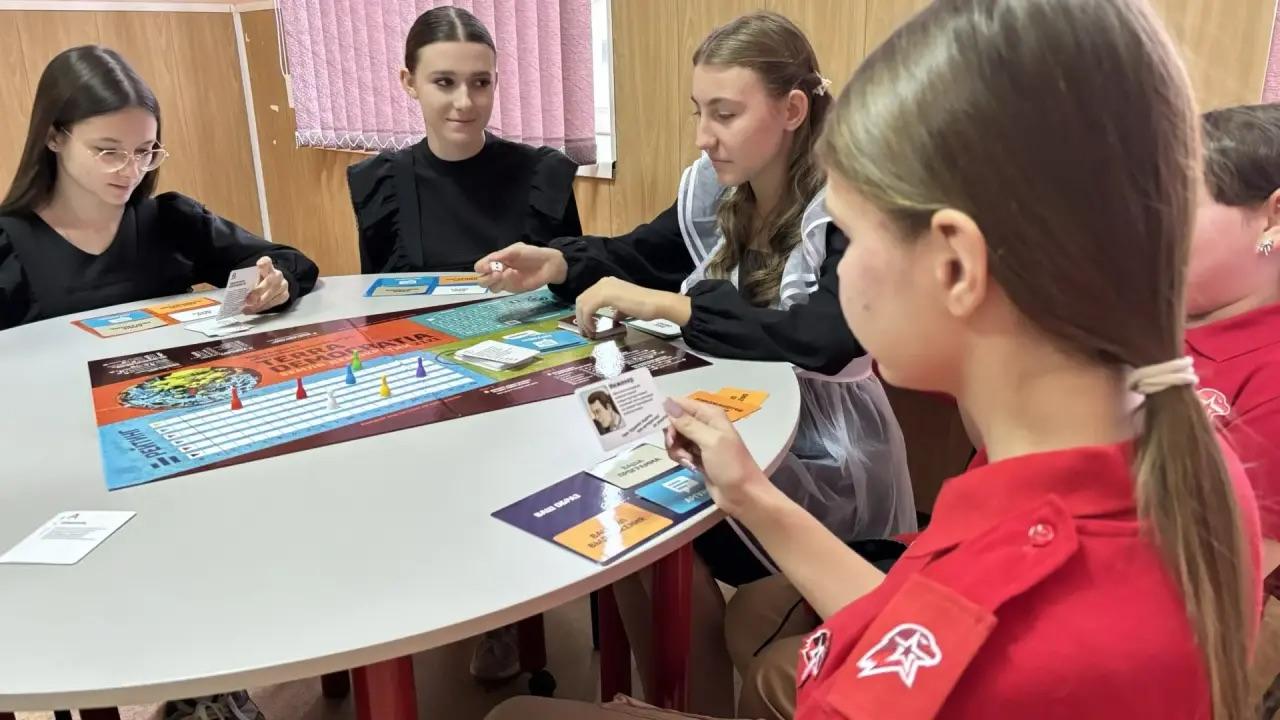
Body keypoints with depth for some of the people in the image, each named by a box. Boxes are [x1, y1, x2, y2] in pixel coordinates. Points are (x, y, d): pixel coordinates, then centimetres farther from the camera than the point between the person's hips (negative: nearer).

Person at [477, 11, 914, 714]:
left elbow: (824, 341, -35)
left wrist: (662, 304, -34)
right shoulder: (713, 190, 1)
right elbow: (638, 254, 14)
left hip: (823, 458, -6)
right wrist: (559, 263, -8)